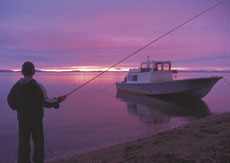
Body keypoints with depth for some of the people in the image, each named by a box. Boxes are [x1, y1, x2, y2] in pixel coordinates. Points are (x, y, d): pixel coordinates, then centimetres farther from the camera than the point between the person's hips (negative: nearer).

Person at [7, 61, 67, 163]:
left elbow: (10, 100, 10)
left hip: (22, 119, 4)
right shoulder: (38, 86, -16)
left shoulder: (16, 86, -1)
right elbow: (45, 102, -15)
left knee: (23, 142, 11)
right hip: (36, 119, -4)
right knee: (38, 141, 8)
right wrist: (59, 99, -3)